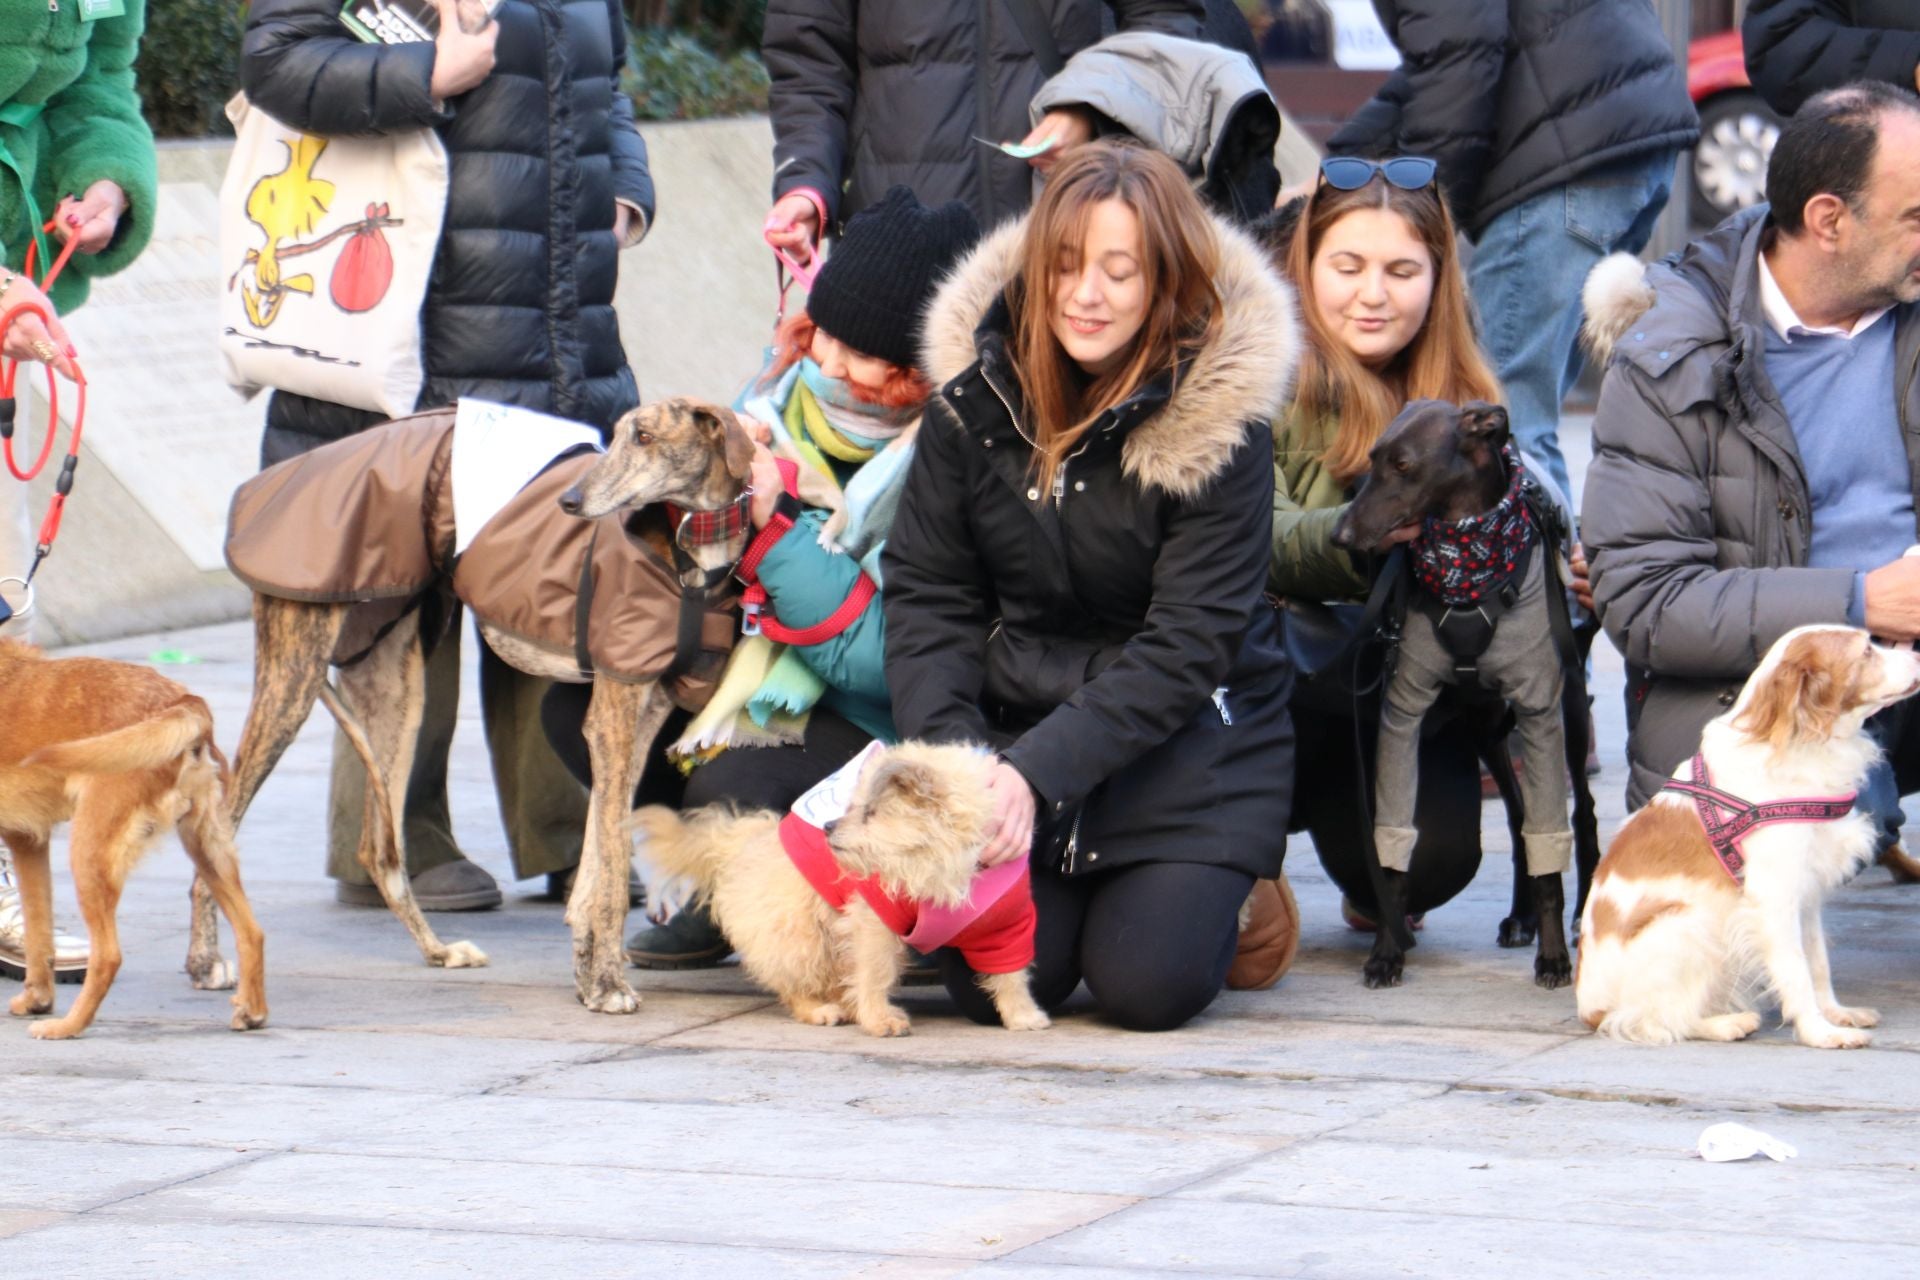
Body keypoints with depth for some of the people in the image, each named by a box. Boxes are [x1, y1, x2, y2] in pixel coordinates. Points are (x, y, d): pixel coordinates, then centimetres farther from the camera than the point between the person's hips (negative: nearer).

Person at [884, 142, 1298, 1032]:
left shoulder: (1219, 423, -15)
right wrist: (951, 760, -18)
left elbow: (1186, 643, -18)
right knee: (995, 987, -15)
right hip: (1013, 722, 3)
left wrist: (1038, 769, -28)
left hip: (1186, 749, -3)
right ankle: (1067, 889, 20)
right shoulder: (976, 392, -4)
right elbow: (925, 596, -1)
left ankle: (1227, 900, 17)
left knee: (1148, 987, -18)